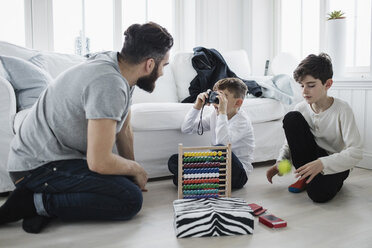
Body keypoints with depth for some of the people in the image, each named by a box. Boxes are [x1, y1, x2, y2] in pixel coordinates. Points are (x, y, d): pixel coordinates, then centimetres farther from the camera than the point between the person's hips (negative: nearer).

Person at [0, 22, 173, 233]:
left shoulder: (119, 67, 3)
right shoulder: (109, 84, -28)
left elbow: (124, 131, 12)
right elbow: (99, 162, -28)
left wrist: (134, 173, 12)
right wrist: (137, 170, -9)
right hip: (39, 166, -10)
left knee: (127, 183, 7)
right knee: (130, 200, -20)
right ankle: (37, 203, -10)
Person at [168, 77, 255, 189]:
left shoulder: (242, 121, -15)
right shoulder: (215, 114, 6)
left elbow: (223, 143, -35)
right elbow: (186, 129, 5)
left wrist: (222, 112, -33)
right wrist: (197, 107, -6)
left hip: (239, 173, -6)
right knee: (174, 160, -5)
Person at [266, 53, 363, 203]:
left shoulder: (342, 110, -20)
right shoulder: (301, 109, -7)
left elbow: (356, 152, -26)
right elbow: (292, 140, 4)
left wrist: (322, 163, -40)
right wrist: (280, 162, -15)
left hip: (336, 164, -4)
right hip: (311, 158, 4)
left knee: (319, 193, -36)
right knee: (291, 118, -18)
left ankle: (332, 181, 6)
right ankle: (305, 177, -6)